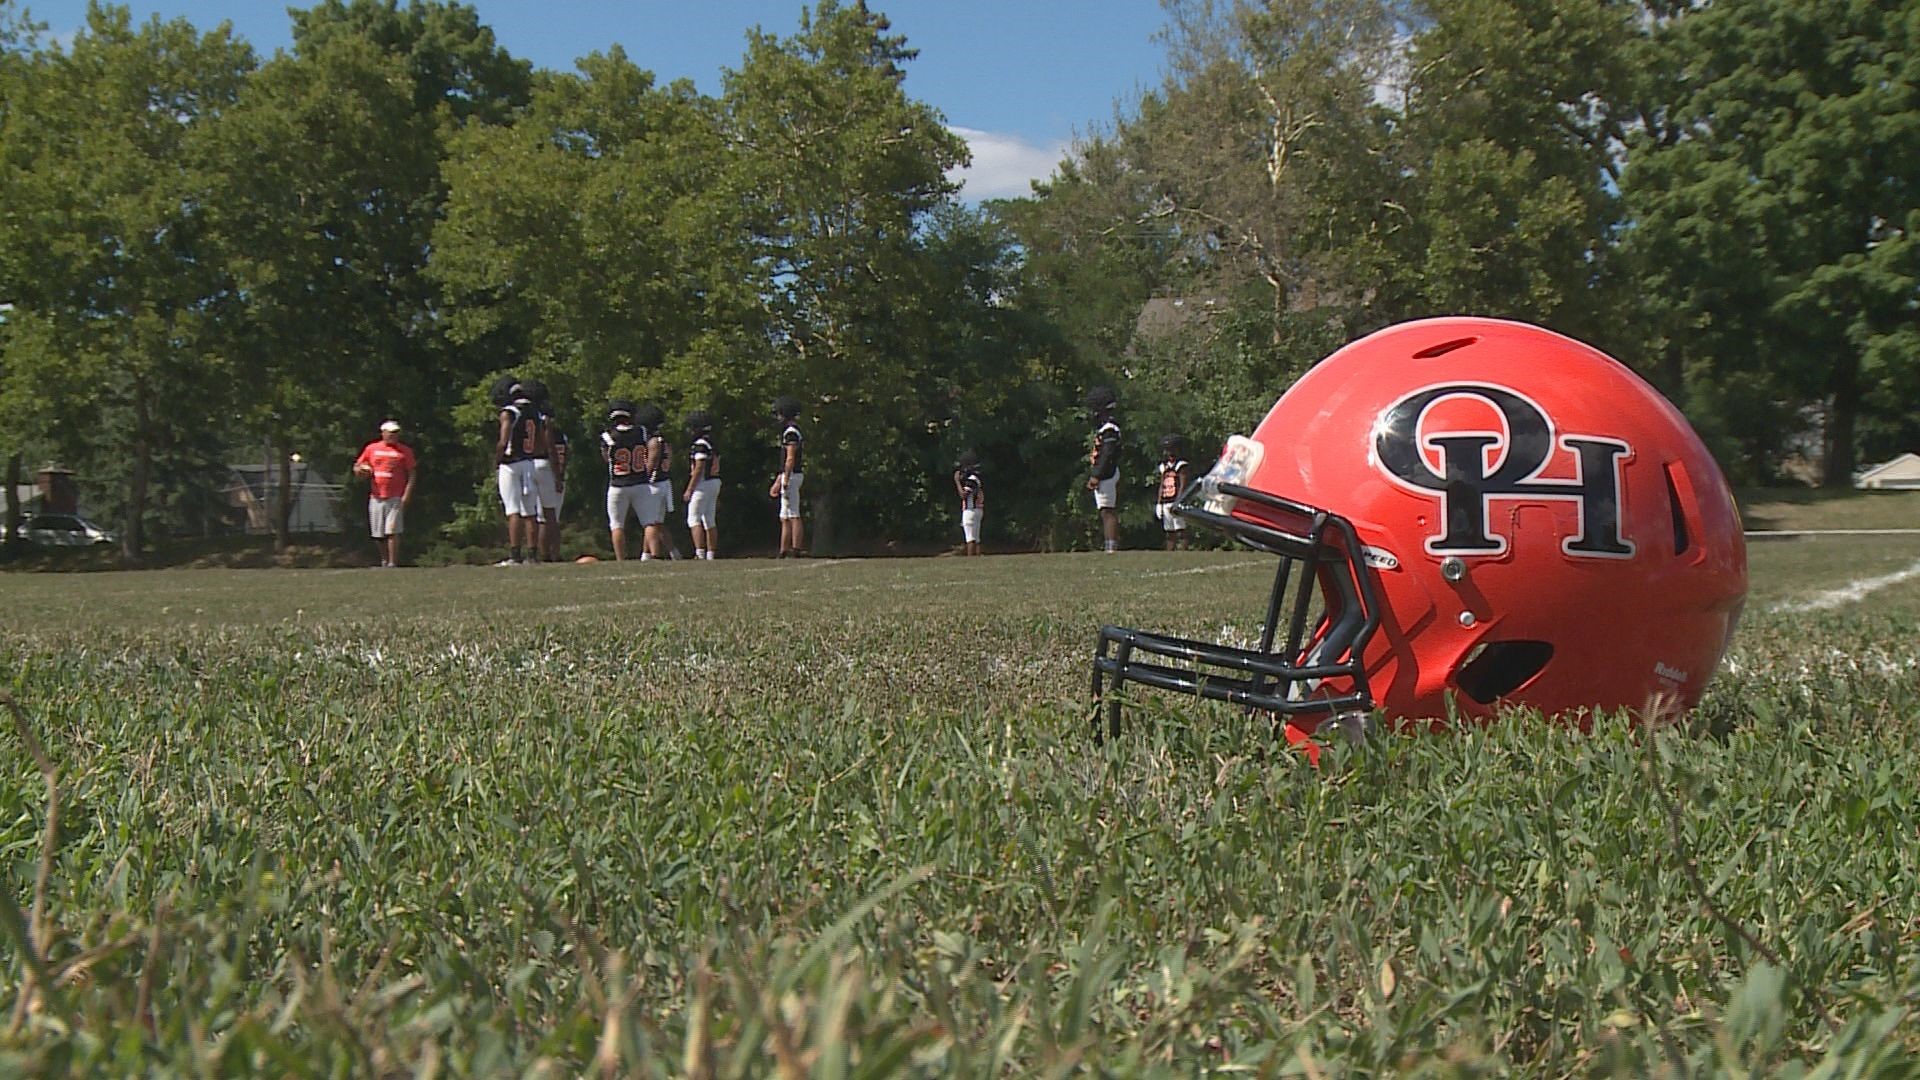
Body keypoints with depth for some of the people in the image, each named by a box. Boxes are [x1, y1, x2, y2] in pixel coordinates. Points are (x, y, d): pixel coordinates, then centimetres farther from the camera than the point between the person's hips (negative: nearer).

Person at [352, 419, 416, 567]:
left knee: (393, 532, -12)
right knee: (378, 535, 6)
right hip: (376, 498, 3)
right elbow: (356, 467, 19)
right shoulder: (371, 448, 11)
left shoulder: (405, 451, 4)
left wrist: (406, 496, -9)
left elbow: (412, 474, 2)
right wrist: (361, 470, -7)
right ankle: (384, 562, 22)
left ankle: (393, 564, -10)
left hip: (395, 498, -3)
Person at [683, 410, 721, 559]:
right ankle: (711, 555, 12)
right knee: (709, 522, 11)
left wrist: (689, 489, -16)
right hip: (715, 483, 9)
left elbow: (699, 469, -19)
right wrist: (717, 497, 20)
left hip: (703, 484, -9)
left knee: (694, 519, -7)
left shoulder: (700, 445, -14)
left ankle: (700, 553, -15)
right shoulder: (712, 444, 14)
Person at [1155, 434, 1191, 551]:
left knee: (1180, 531, -8)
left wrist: (1177, 503, -20)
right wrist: (1158, 504, 13)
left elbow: (1183, 487, -12)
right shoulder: (1164, 467, 16)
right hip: (1165, 504, 7)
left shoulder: (1182, 466, -5)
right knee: (1169, 531, 10)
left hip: (1178, 502, -7)